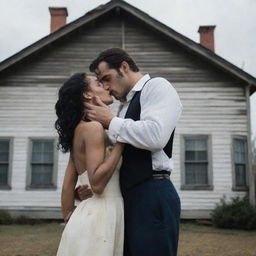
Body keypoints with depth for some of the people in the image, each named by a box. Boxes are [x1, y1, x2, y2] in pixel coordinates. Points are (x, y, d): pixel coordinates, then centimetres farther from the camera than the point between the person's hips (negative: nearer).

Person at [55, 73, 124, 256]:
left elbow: (68, 185, 14)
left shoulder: (80, 129, 15)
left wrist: (70, 220, 18)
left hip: (90, 215, 9)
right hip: (99, 218, -9)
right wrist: (121, 141, -16)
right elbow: (97, 184, -21)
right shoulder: (93, 127, -12)